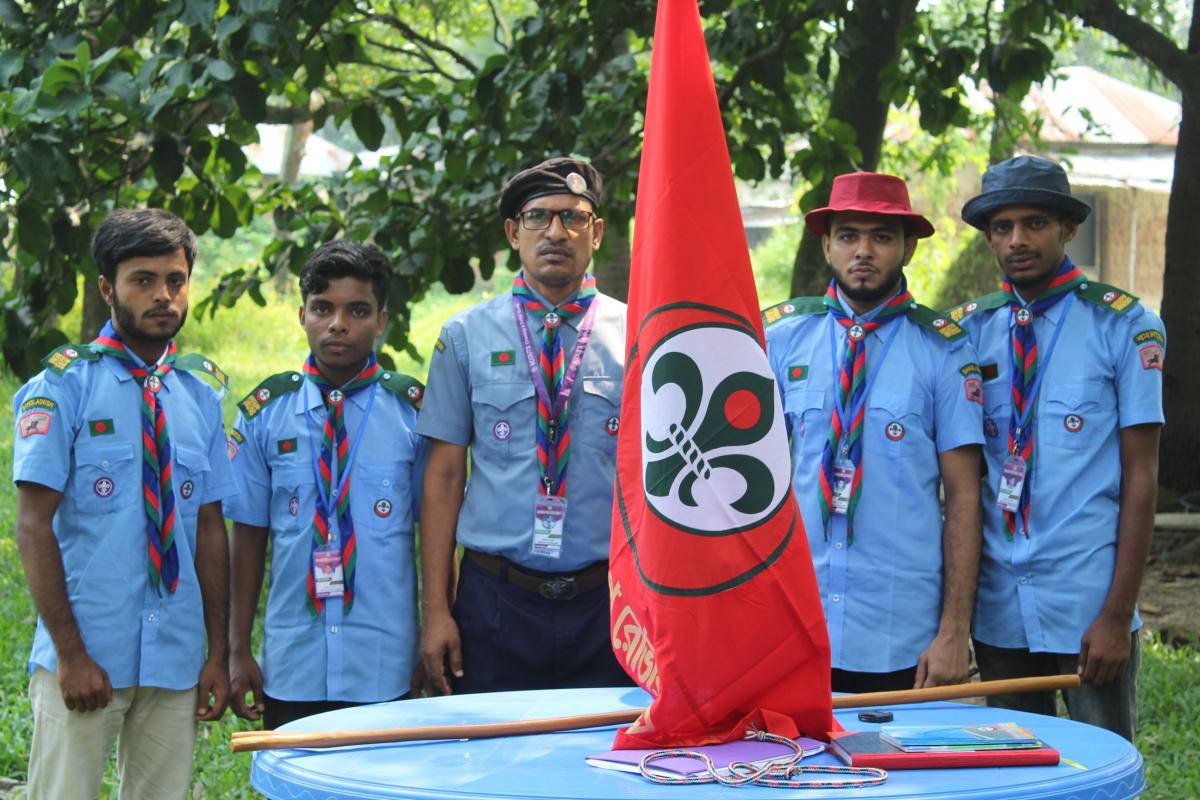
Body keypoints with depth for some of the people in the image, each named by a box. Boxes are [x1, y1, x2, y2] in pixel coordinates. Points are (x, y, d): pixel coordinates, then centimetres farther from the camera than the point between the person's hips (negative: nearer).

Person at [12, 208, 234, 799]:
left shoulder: (200, 392, 9)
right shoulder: (65, 385, -4)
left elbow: (210, 526, 10)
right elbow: (33, 526, -8)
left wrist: (218, 652, 5)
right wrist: (70, 653, -13)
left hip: (175, 660, 4)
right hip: (86, 660, -4)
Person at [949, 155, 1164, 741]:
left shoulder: (1124, 327, -2)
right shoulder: (970, 331, 7)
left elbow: (1140, 476, -4)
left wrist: (1118, 614, -10)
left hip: (1088, 610, -3)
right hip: (998, 611, 3)